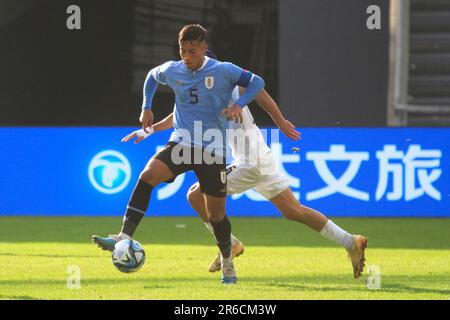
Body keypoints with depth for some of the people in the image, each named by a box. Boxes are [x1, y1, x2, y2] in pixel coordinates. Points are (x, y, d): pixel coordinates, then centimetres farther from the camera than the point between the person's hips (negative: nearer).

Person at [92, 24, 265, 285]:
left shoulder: (223, 71, -8)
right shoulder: (172, 70, 3)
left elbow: (257, 82, 1)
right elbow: (152, 76, 26)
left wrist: (239, 104, -15)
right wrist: (147, 107, 16)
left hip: (213, 149, -2)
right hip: (181, 143, 2)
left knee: (216, 213, 5)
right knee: (148, 175, -26)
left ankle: (227, 264, 30)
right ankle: (124, 238, -31)